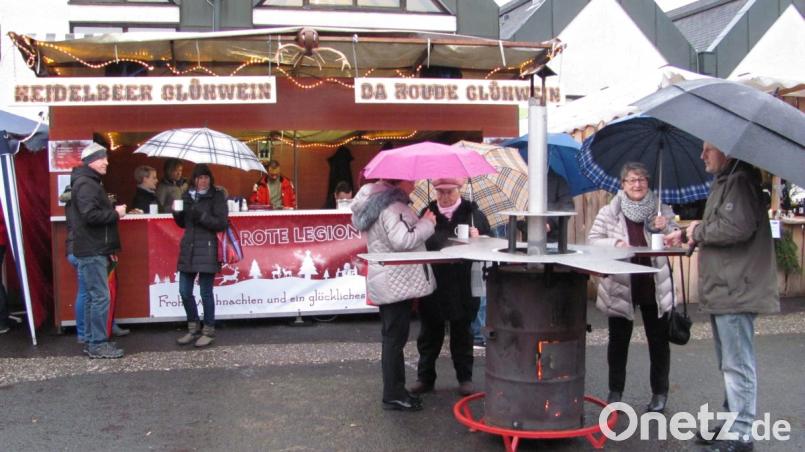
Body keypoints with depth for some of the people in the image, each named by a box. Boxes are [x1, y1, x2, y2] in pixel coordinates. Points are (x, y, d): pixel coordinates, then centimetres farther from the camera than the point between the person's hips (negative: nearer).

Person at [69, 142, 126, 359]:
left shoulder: (90, 183, 20)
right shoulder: (85, 184, -13)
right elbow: (90, 215, -26)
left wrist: (108, 248, 19)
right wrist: (115, 213, -12)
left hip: (94, 251, 10)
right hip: (92, 251, -10)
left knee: (93, 297, 12)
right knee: (100, 297, -8)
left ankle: (92, 341, 18)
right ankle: (98, 345, -4)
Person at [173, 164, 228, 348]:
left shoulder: (217, 196, -2)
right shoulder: (187, 195, 13)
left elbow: (222, 223, -8)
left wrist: (201, 216, -18)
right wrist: (177, 213, 0)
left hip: (207, 249, -5)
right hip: (188, 248, 5)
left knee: (206, 292, -1)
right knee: (184, 291, 7)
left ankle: (208, 331, 13)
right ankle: (193, 329, 24)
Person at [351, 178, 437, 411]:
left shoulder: (378, 201, 15)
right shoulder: (392, 207, -19)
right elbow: (402, 240, -28)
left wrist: (422, 223, 16)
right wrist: (427, 224, -15)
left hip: (389, 284, 11)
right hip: (396, 284, -11)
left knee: (393, 337, 16)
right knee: (395, 339, -3)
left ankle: (396, 391, 26)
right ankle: (393, 396, 5)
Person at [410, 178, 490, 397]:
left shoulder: (474, 214, 1)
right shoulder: (427, 213, 4)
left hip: (463, 286, -1)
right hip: (432, 285, 1)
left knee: (462, 332, 11)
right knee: (430, 332, 10)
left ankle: (465, 378, 23)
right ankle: (425, 377, 21)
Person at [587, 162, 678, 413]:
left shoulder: (662, 210, 2)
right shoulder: (610, 211, -4)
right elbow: (592, 239, -4)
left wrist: (664, 229, -14)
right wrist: (615, 243, -21)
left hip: (654, 284, 1)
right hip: (620, 284, -1)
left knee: (658, 340, 10)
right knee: (618, 340, 11)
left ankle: (660, 393, 26)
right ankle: (615, 391, 26)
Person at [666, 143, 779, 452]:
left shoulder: (740, 181, -15)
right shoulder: (725, 182, 18)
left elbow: (737, 226, -28)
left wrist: (698, 229, -13)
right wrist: (687, 235, 13)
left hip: (735, 290, -11)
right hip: (724, 290, 11)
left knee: (737, 365, -4)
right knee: (730, 364, 19)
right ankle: (732, 423, 30)